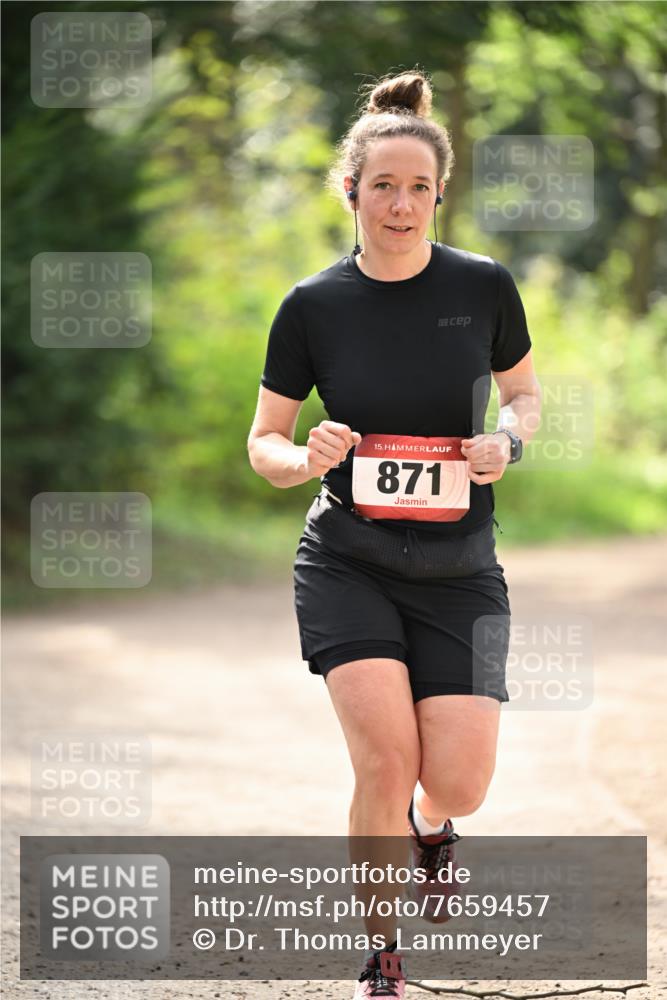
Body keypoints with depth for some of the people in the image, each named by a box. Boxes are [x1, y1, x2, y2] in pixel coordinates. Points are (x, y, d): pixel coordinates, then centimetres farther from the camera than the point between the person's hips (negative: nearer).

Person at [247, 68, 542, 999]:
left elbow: (523, 391, 14)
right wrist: (306, 460, -16)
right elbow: (264, 442, 6)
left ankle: (430, 826, 32)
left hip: (459, 568, 1)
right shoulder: (313, 306, -4)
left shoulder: (484, 286, -3)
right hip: (347, 562, -1)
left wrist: (505, 439, -8)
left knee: (458, 783, -9)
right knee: (386, 757, -18)